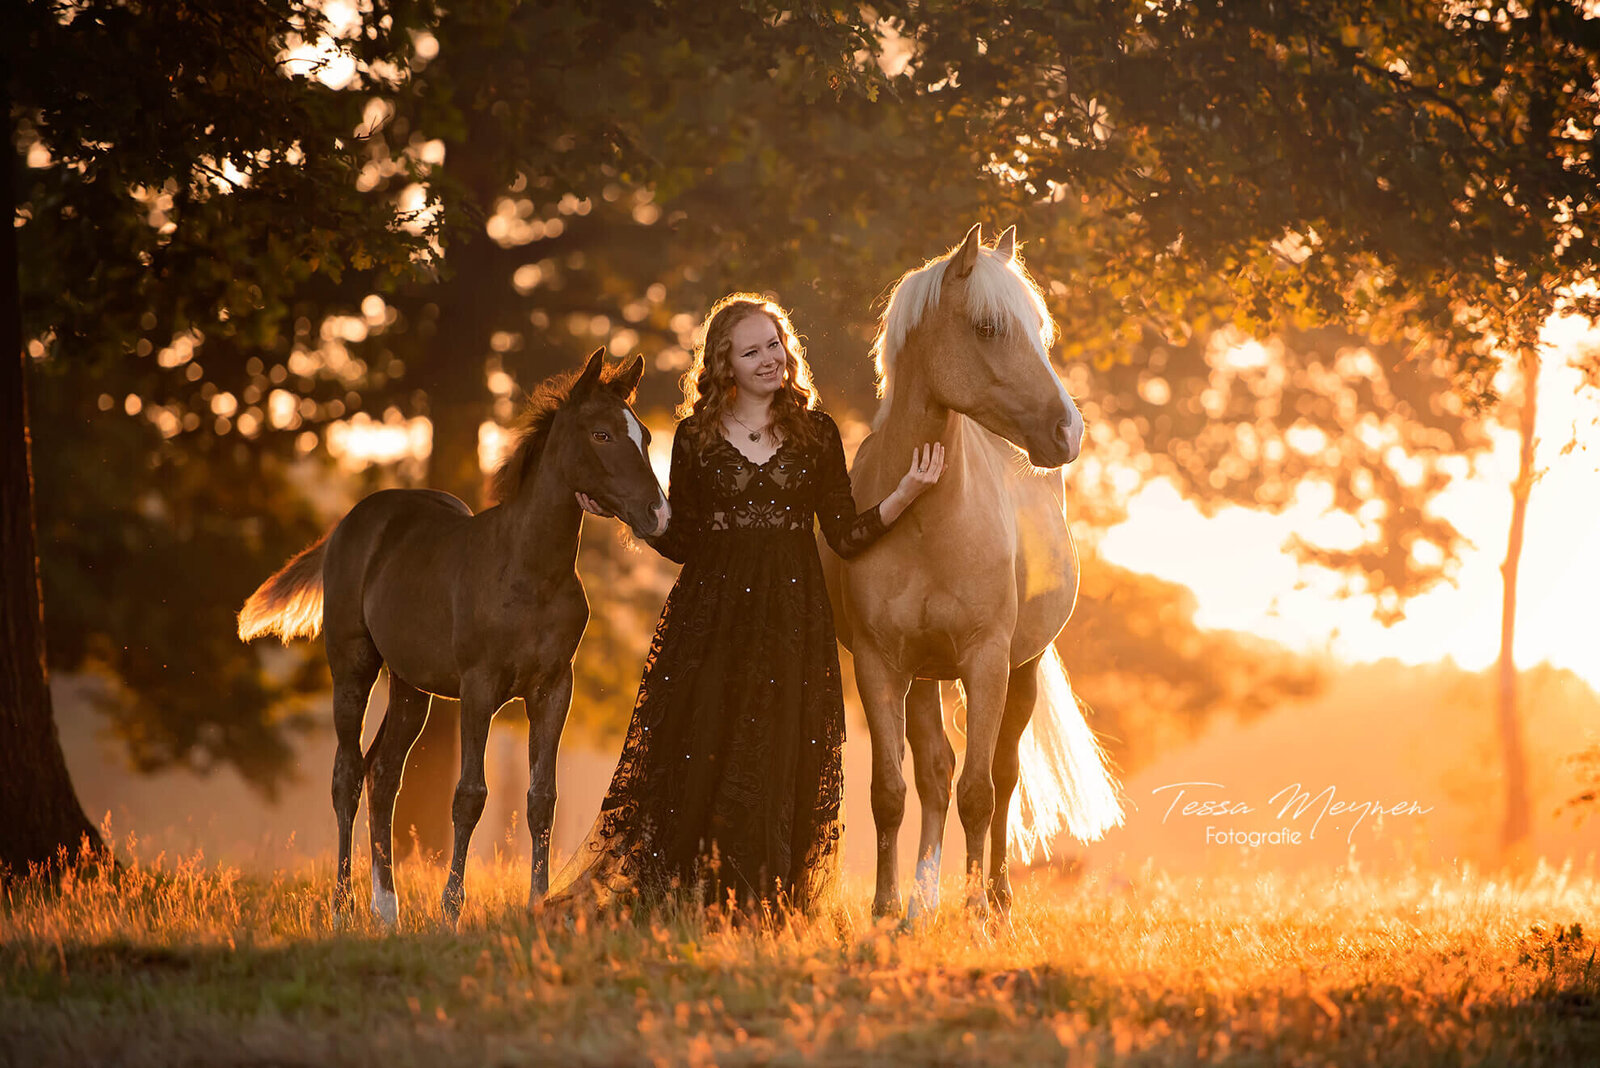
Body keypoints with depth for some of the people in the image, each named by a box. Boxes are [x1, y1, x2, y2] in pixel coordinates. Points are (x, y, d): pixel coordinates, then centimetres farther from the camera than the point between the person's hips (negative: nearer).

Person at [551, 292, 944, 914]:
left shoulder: (816, 435, 7)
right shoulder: (696, 437, 5)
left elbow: (847, 536, 4)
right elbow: (681, 542, 7)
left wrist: (907, 492, -7)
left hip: (791, 617, 1)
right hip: (709, 614, -1)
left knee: (779, 764, -1)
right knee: (693, 756, -4)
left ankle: (764, 904, 9)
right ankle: (664, 899, 7)